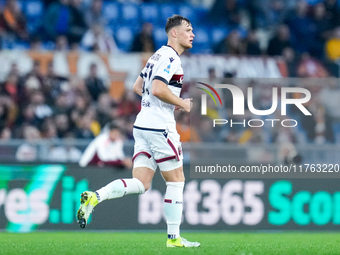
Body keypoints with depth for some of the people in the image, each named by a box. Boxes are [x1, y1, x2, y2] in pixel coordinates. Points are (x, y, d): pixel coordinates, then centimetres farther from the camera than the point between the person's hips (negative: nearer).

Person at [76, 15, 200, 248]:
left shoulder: (159, 55, 18)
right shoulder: (170, 57, -12)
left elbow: (137, 87, 25)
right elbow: (158, 88, -24)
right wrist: (181, 103, -10)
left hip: (143, 126, 9)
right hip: (160, 127, -9)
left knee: (141, 183, 2)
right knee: (176, 180, 2)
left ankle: (95, 197, -16)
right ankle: (173, 237, 6)